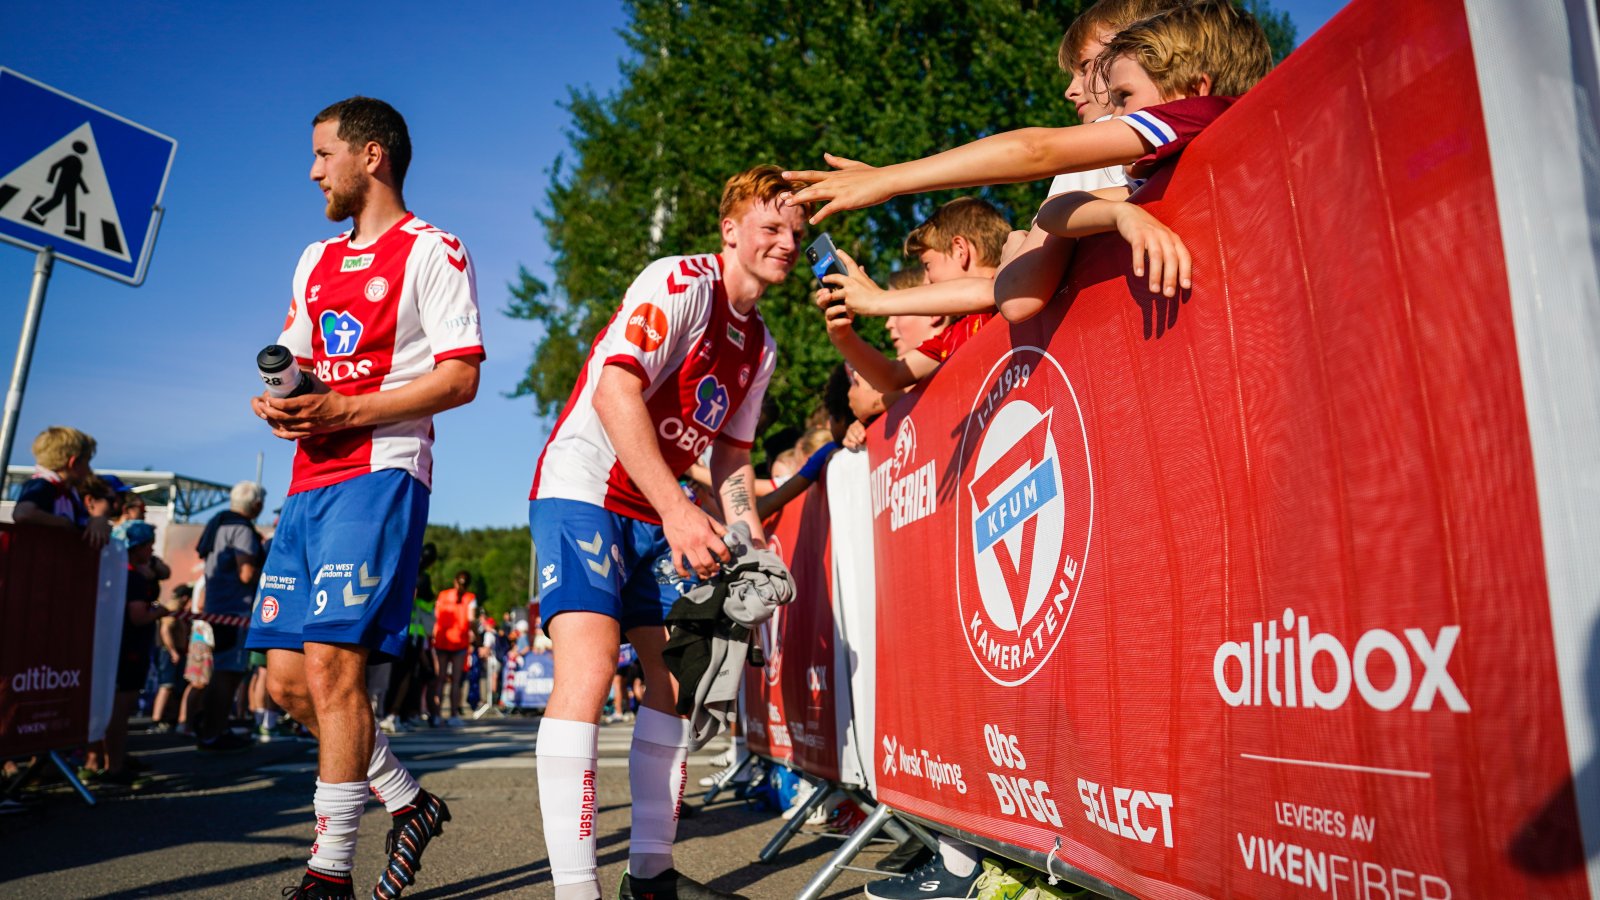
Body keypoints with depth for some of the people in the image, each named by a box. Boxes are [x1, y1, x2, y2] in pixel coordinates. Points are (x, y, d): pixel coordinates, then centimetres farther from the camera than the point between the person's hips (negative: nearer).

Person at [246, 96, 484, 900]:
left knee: (330, 667, -14)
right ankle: (409, 804, 24)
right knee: (287, 679, 7)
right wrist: (277, 401, 2)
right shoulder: (316, 260, 24)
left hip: (379, 474, -8)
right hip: (311, 480, 8)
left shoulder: (431, 251, 0)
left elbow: (460, 378, -9)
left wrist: (346, 411, -18)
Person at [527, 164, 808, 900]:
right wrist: (678, 512, -32)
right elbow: (615, 392, -26)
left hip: (659, 512, 9)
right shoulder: (680, 283, -13)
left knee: (675, 677, 5)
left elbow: (731, 455, 16)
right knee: (587, 668, -21)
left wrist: (752, 544, 1)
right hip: (582, 488, -8)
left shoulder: (761, 345, 12)